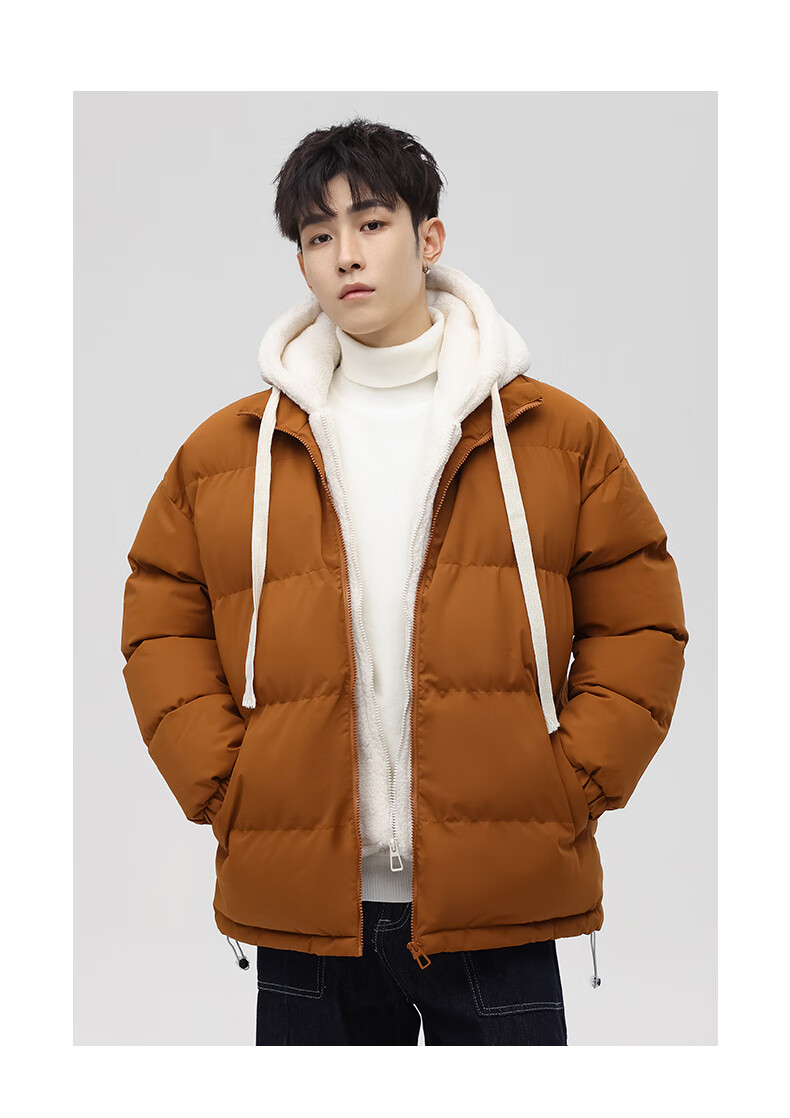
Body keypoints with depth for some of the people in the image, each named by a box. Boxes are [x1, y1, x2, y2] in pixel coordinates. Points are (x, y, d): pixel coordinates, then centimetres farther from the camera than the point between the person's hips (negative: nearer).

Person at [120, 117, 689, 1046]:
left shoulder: (560, 435, 4)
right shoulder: (224, 451, 7)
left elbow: (639, 621, 6)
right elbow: (161, 627, 10)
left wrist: (572, 785, -4)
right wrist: (223, 788, -2)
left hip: (499, 905, -1)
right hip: (301, 907, 1)